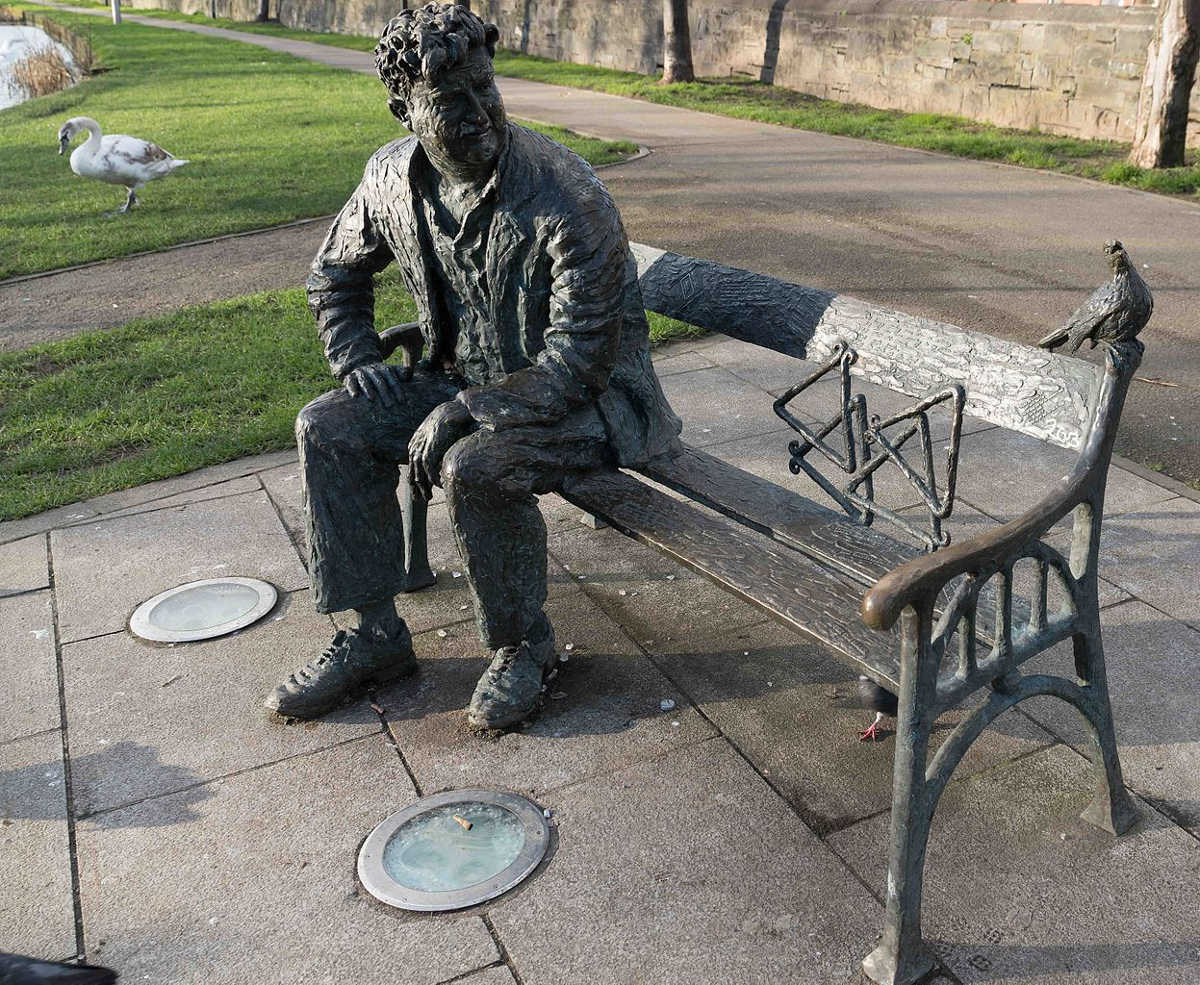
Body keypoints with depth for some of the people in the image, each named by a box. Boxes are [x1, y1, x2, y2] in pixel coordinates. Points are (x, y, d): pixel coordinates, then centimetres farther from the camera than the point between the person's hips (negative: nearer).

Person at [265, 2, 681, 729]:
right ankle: (375, 635, 4)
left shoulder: (567, 198, -25)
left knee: (474, 467, -35)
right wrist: (354, 359, 0)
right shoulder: (394, 178, -3)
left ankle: (525, 645, -6)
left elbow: (581, 356, -25)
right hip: (469, 380, 7)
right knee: (328, 429, -7)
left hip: (589, 395, -7)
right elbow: (336, 273, 17)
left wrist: (463, 412, -26)